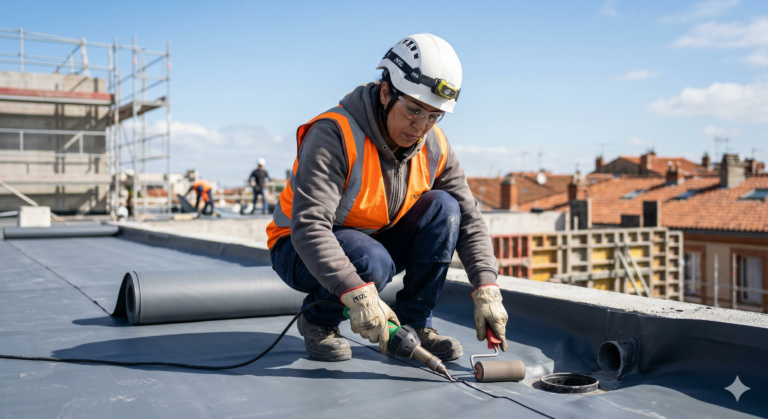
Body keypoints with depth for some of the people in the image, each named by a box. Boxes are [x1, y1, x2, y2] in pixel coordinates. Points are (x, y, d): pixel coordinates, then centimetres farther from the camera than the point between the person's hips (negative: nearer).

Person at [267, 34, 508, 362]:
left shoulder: (434, 146, -8)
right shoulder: (334, 133, -28)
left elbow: (468, 217, -6)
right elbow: (308, 227, -37)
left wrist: (486, 290, -19)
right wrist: (357, 293, -48)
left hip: (374, 242, 6)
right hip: (301, 250, -5)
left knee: (443, 207, -16)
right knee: (372, 262, -37)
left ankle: (413, 324, -7)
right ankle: (318, 321, -4)